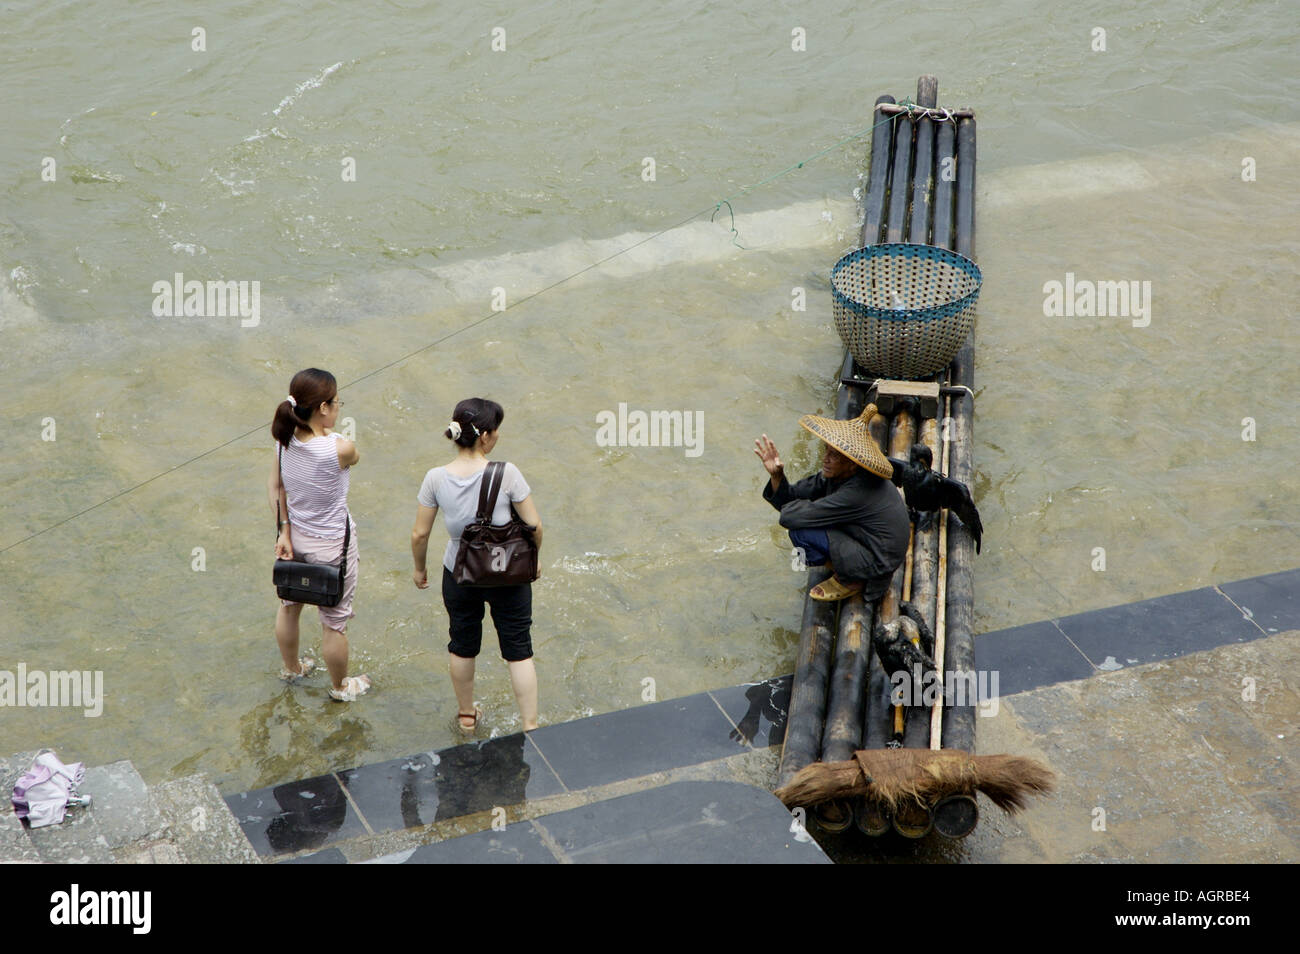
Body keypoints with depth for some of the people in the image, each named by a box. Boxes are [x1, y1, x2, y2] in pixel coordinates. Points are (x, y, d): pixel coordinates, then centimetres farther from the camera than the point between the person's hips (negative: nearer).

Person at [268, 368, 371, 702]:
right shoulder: (340, 449, -31)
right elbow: (355, 458, -8)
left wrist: (285, 531, -2)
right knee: (334, 620, 16)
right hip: (331, 545, -6)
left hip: (295, 536, 6)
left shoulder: (284, 442, -14)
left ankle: (291, 667, 52)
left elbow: (275, 487, -7)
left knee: (289, 605, 28)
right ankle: (340, 686, 37)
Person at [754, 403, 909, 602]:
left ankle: (850, 581, -1)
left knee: (801, 531, -22)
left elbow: (790, 517, -31)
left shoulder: (857, 493, -33)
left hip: (877, 567, -9)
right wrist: (776, 474, -19)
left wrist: (789, 507, -8)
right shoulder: (837, 473, -6)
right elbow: (789, 499, 0)